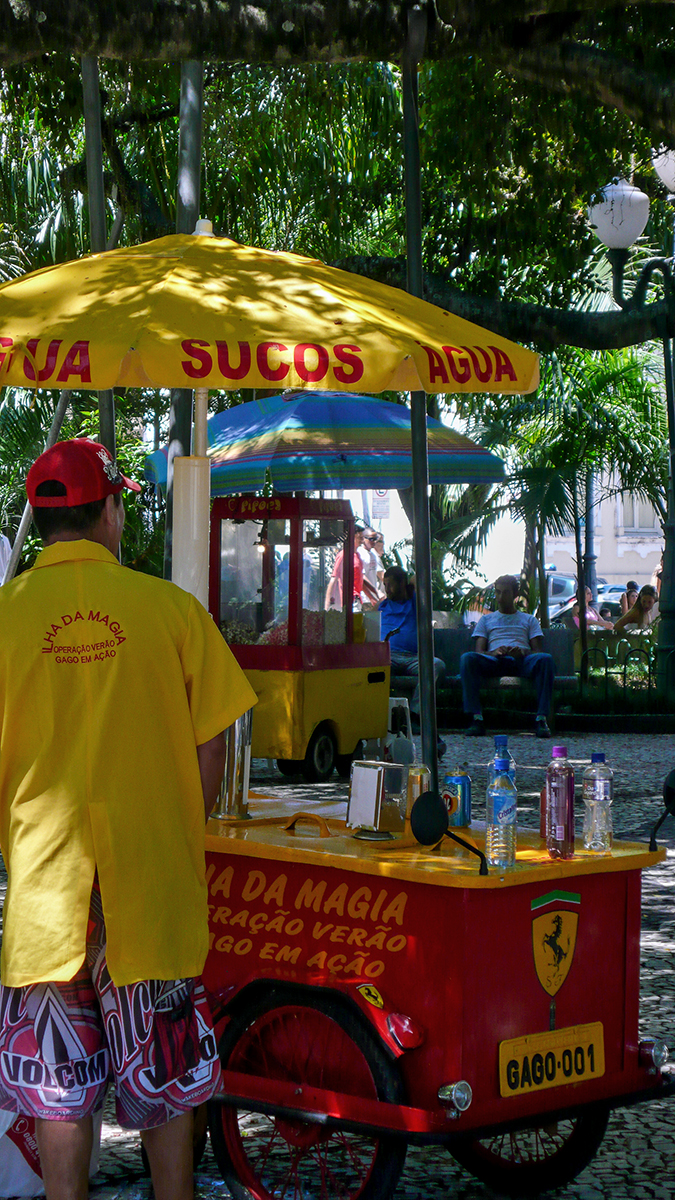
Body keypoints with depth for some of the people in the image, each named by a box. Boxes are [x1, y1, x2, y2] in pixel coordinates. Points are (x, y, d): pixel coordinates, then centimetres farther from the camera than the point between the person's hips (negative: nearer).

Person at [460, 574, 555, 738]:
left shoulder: (529, 620, 29)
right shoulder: (487, 619, 30)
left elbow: (538, 651, 14)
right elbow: (479, 651, 15)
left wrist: (523, 652, -11)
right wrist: (493, 653, -10)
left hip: (523, 661, 0)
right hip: (494, 661, 0)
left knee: (545, 659, -36)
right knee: (467, 658, -33)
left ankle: (541, 719, -40)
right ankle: (476, 718, -39)